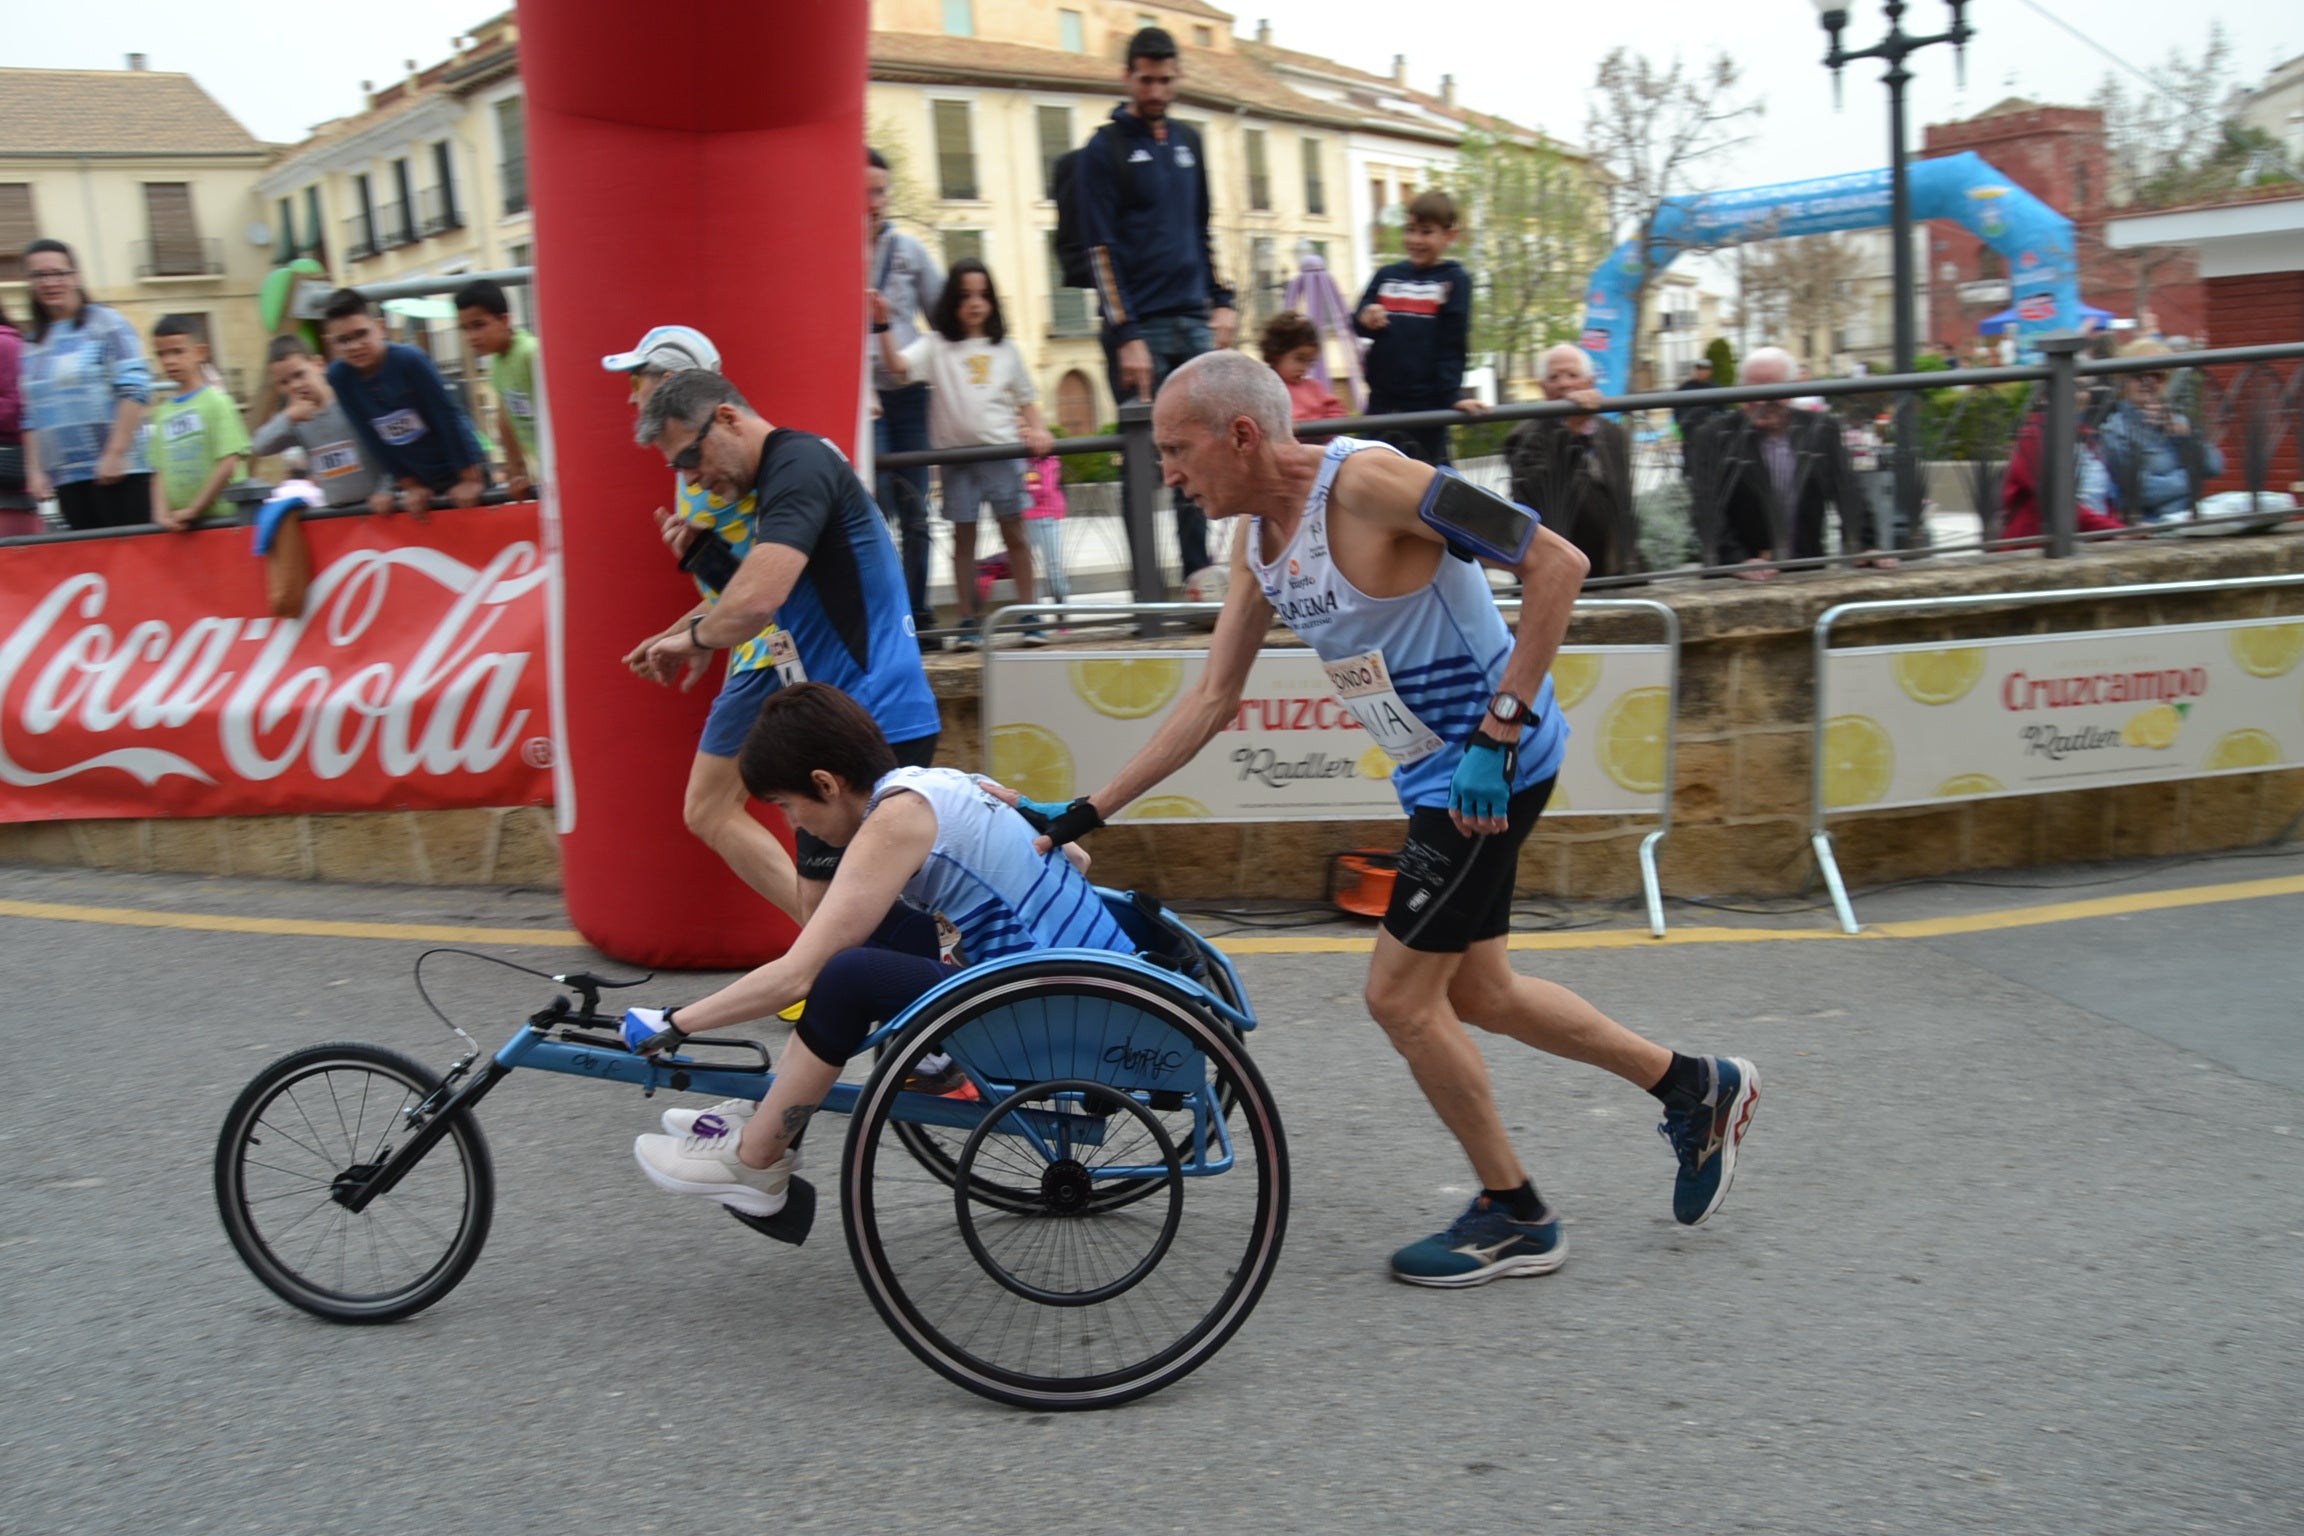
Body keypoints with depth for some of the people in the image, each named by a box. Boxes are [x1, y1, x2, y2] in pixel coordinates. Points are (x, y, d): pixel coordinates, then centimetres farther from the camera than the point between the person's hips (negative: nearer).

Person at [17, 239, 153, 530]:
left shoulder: (106, 323, -2)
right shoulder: (32, 342, 15)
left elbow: (135, 390, -11)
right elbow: (32, 415, 16)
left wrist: (115, 453, -16)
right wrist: (34, 470, 7)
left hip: (118, 472, -5)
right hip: (65, 477, 5)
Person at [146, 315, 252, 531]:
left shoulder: (216, 401, -5)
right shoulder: (163, 411, 10)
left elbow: (229, 464, -12)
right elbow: (161, 472, 8)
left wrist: (194, 509, -12)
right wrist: (162, 512, -9)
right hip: (180, 527, 5)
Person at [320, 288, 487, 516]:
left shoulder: (410, 361, -23)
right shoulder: (338, 376, -10)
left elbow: (448, 418, -18)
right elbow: (372, 440, -4)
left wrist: (470, 479, -17)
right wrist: (411, 486, -4)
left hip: (461, 469, -5)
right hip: (420, 481, 5)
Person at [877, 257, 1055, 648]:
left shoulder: (1004, 348, 13)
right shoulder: (936, 345, 6)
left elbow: (1025, 398, 15)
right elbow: (898, 365, -10)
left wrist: (1038, 430, -1)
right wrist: (884, 327, -23)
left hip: (1002, 451, 1)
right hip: (956, 453, -1)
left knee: (1013, 531, 0)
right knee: (963, 535, 2)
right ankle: (969, 621, 7)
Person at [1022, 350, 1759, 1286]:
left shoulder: (1368, 482, -22)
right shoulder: (1257, 541, 4)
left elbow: (1556, 562, -25)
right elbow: (1210, 702, 10)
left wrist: (1499, 733, -27)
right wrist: (1085, 813, 6)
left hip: (1489, 769, -9)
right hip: (1434, 773, 9)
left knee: (1401, 996, -3)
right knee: (1475, 993, 17)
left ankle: (1515, 1218, 16)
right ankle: (1696, 1087, 33)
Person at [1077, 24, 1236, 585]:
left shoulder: (1188, 143, 15)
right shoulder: (1103, 151, -3)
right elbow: (1102, 250, -9)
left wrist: (1222, 301, 12)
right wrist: (1126, 336, -15)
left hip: (1193, 323, 6)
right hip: (1140, 327, -6)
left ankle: (1198, 576, 10)